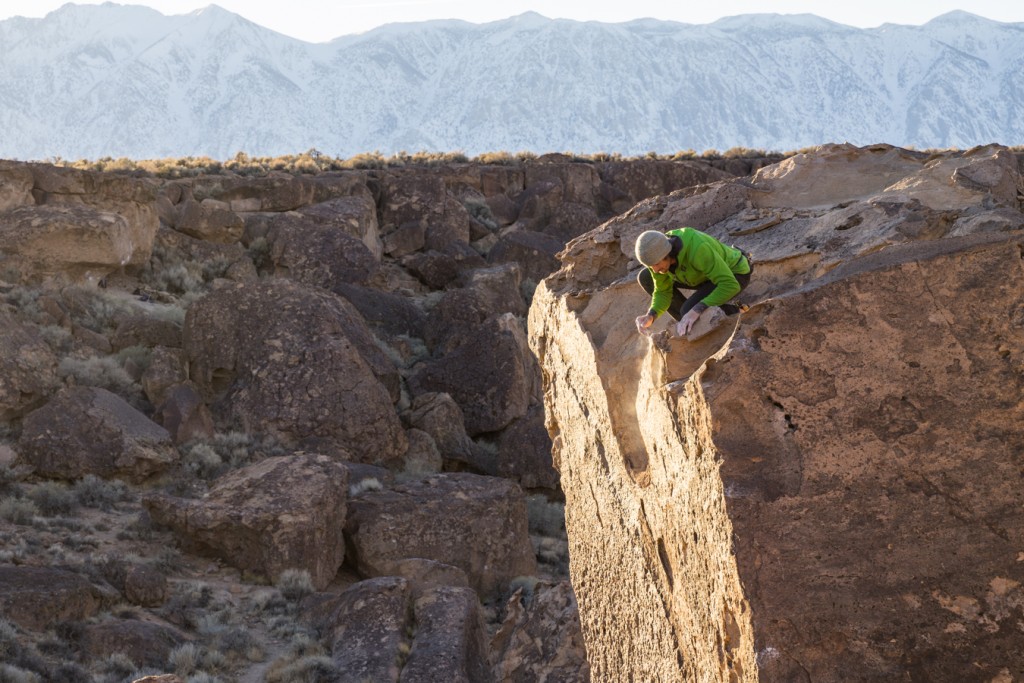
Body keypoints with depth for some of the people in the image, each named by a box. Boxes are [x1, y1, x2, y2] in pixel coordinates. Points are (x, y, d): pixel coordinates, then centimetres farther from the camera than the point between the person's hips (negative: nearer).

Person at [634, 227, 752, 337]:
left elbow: (730, 286, -44)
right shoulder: (655, 251, -22)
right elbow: (663, 293, -11)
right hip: (712, 271, 7)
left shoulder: (697, 249, -45)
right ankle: (687, 324, 9)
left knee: (689, 311, -31)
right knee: (645, 278, -3)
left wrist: (696, 311, -51)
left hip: (734, 275, -7)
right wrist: (650, 317, -31)